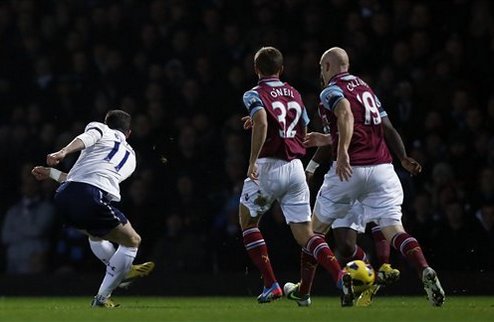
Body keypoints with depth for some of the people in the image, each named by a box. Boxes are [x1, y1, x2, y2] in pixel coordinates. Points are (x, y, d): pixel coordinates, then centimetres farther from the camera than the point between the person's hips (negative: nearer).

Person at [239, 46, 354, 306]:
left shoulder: (254, 95, -3)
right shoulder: (295, 94, 16)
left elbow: (261, 123, -24)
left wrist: (252, 161, -22)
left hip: (268, 166, -5)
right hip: (295, 167, 5)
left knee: (247, 221, 18)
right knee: (305, 234, 3)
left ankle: (270, 284, 8)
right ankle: (340, 275, -22)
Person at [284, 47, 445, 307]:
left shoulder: (331, 91, 0)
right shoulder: (366, 88, 23)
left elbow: (346, 116, -21)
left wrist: (342, 152, -32)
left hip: (350, 169, -5)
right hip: (382, 168, 5)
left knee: (317, 228, 14)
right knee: (393, 229, -6)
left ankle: (303, 290, 24)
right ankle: (425, 271, -34)